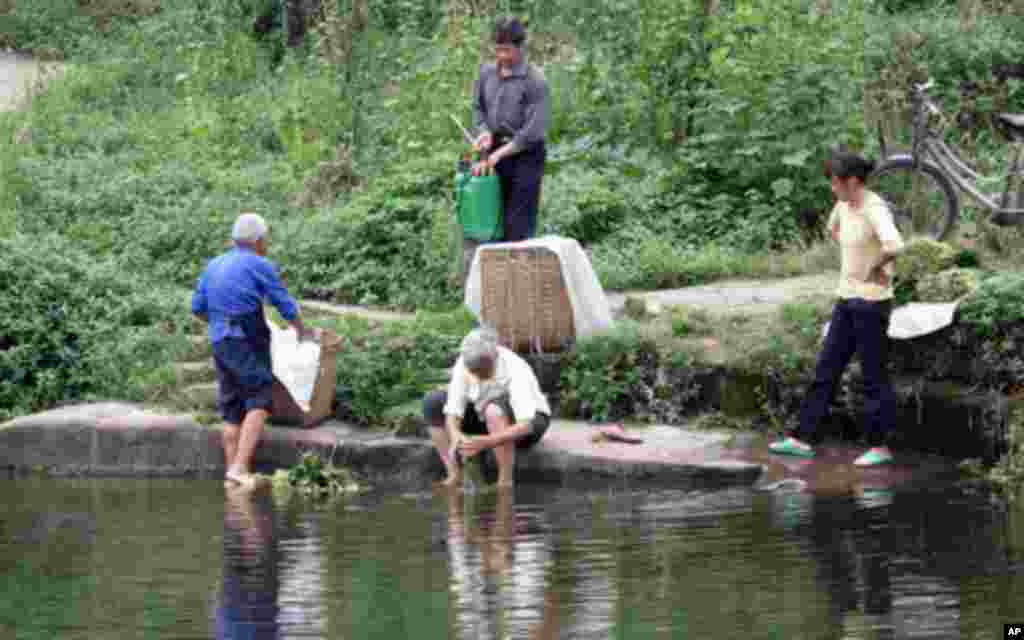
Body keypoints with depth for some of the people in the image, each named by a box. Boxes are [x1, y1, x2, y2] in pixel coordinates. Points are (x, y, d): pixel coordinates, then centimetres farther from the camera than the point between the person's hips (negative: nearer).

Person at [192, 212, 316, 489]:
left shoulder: (214, 266, 14)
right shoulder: (260, 266, -5)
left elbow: (198, 307, 15)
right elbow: (286, 305, 0)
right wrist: (302, 330, 18)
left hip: (221, 343, 7)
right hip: (248, 343, -7)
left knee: (233, 412, 9)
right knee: (258, 404, -8)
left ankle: (232, 474, 6)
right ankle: (240, 467, -22)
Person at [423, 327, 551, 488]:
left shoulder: (516, 372, -36)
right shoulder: (466, 362, -21)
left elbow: (526, 426, -45)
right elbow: (453, 414, -23)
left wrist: (486, 443, -57)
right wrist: (456, 437, -46)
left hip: (528, 422, -6)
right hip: (490, 422, 6)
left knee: (494, 410, -40)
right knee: (433, 402, -13)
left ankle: (506, 481, -23)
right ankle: (455, 475, -9)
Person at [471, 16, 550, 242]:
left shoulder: (535, 81, -14)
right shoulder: (487, 73, 4)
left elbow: (534, 130, -18)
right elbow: (478, 107, 16)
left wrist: (500, 153, -17)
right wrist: (485, 132, -4)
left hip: (525, 156, -6)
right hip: (496, 153, 6)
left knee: (519, 226, -7)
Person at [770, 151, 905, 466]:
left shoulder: (875, 210, -22)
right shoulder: (845, 203, 6)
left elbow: (894, 247, -40)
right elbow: (834, 227, 30)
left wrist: (875, 269, -20)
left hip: (872, 301, -9)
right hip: (847, 299, 9)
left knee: (873, 375, 1)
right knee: (825, 370, 10)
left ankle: (880, 446, 13)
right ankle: (801, 439, 14)